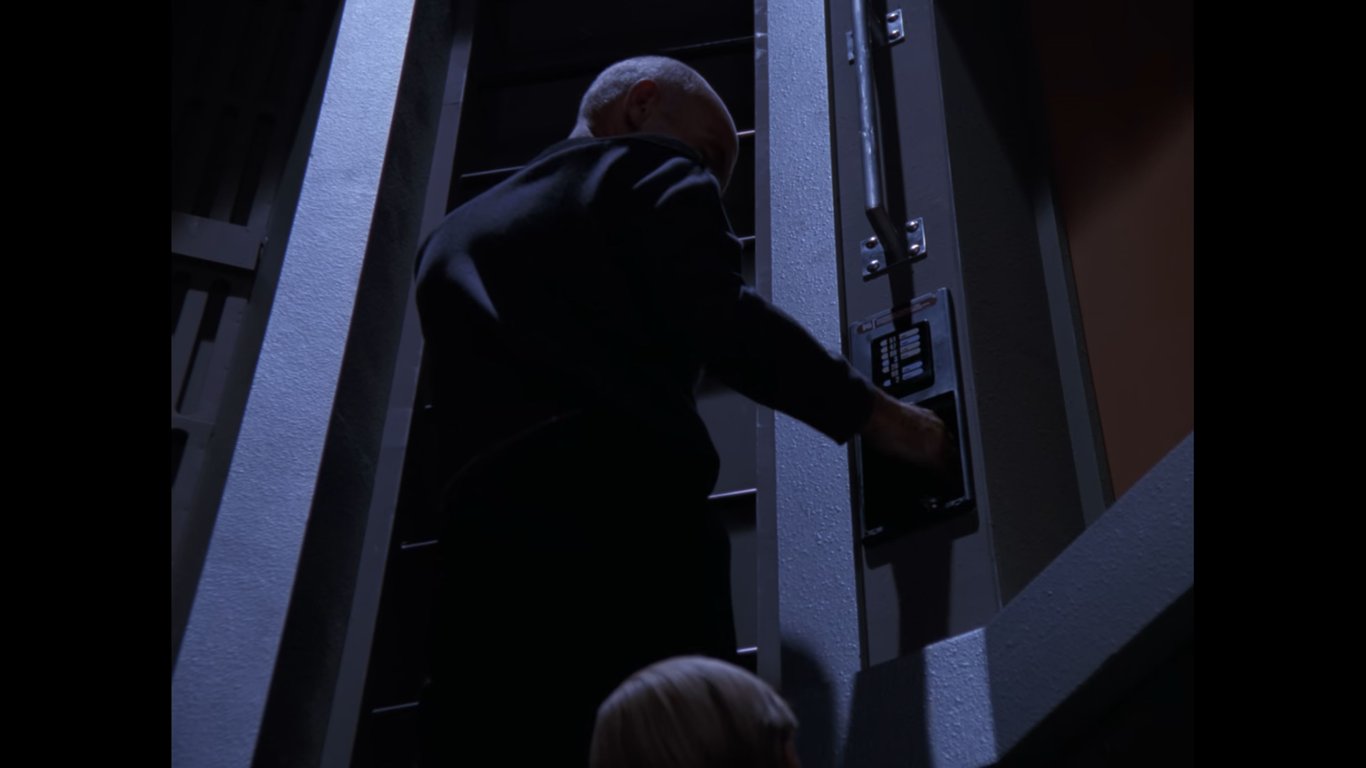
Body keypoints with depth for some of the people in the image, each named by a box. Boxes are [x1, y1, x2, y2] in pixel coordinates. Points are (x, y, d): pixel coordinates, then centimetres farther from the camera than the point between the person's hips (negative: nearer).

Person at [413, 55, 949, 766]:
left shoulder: (452, 234, 31)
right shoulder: (651, 168, 12)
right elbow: (719, 320, -4)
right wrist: (874, 411, 2)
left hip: (481, 548, 6)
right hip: (630, 527, -5)